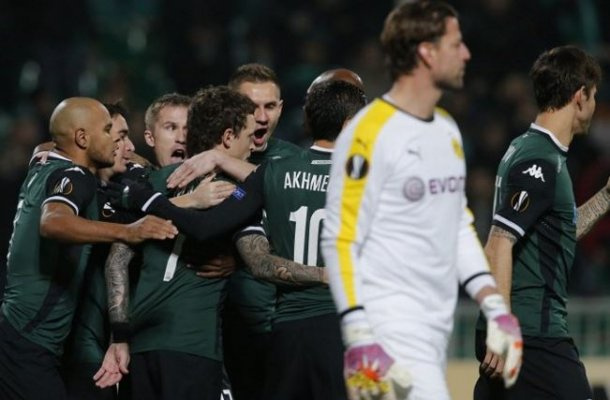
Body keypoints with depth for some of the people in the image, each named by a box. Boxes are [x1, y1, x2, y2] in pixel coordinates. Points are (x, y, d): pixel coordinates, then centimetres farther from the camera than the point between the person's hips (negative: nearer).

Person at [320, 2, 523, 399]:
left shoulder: (448, 129, 16)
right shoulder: (369, 133, -12)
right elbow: (341, 240, -15)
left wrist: (495, 308, 14)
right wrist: (359, 340, -21)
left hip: (437, 333, 9)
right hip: (390, 330, -9)